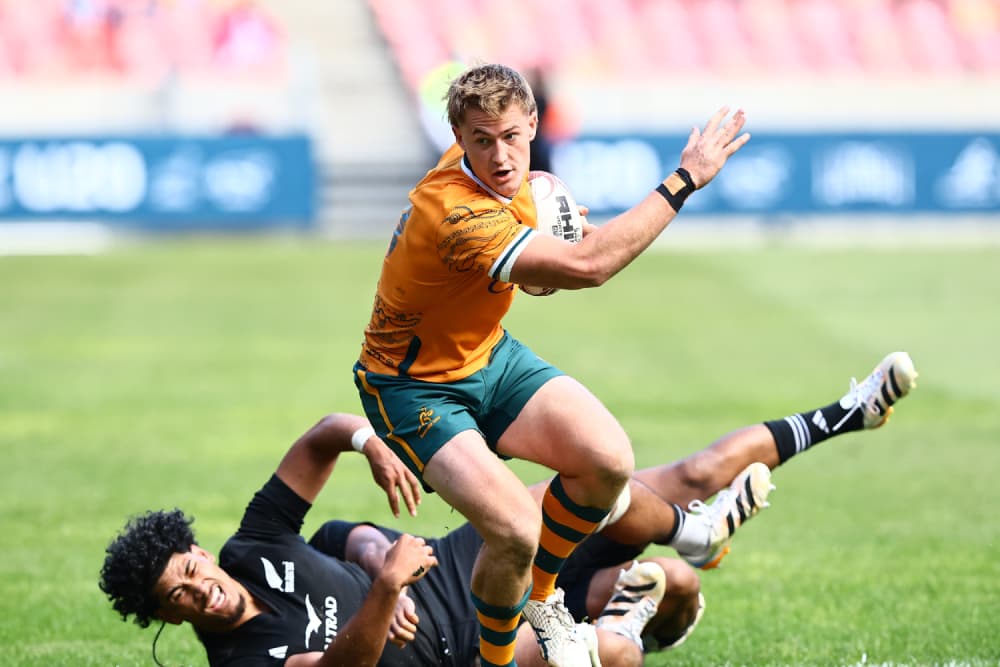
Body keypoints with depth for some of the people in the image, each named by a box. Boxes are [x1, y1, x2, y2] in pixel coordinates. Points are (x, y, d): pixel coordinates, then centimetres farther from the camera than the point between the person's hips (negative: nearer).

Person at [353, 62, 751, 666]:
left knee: (609, 460, -12)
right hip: (417, 389, -8)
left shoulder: (501, 177, -6)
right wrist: (685, 180, -37)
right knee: (515, 530, -27)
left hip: (490, 356, 8)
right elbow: (587, 265, -41)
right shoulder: (457, 214, -36)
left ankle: (540, 596, 15)